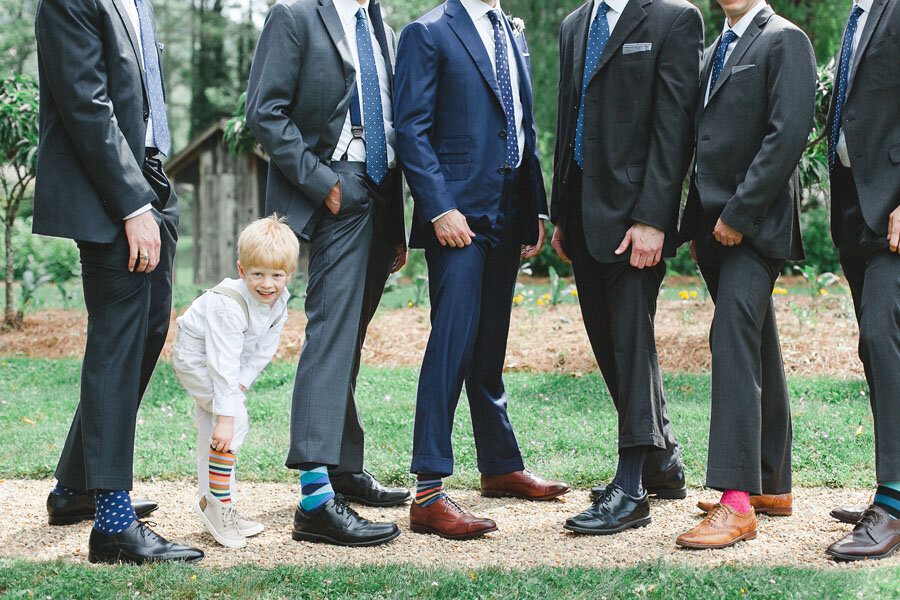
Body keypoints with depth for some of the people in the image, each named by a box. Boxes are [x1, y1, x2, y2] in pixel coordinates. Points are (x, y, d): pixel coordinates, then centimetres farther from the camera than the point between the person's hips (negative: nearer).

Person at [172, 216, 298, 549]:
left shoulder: (279, 303, -14)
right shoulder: (230, 306, -37)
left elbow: (264, 348, -7)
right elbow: (223, 365, -40)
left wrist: (242, 382, -20)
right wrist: (226, 416, -42)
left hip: (220, 360, 8)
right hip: (195, 356, -8)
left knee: (211, 432, 14)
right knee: (235, 419, -21)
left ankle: (212, 503, 23)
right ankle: (218, 502, -16)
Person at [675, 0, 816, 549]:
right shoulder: (716, 50, 19)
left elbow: (789, 133, -16)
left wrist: (739, 212, -18)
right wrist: (699, 223, 12)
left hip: (756, 222, -8)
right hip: (715, 222, 8)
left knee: (733, 339, -18)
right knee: (757, 349, 13)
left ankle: (736, 503, -20)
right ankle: (773, 485, 22)